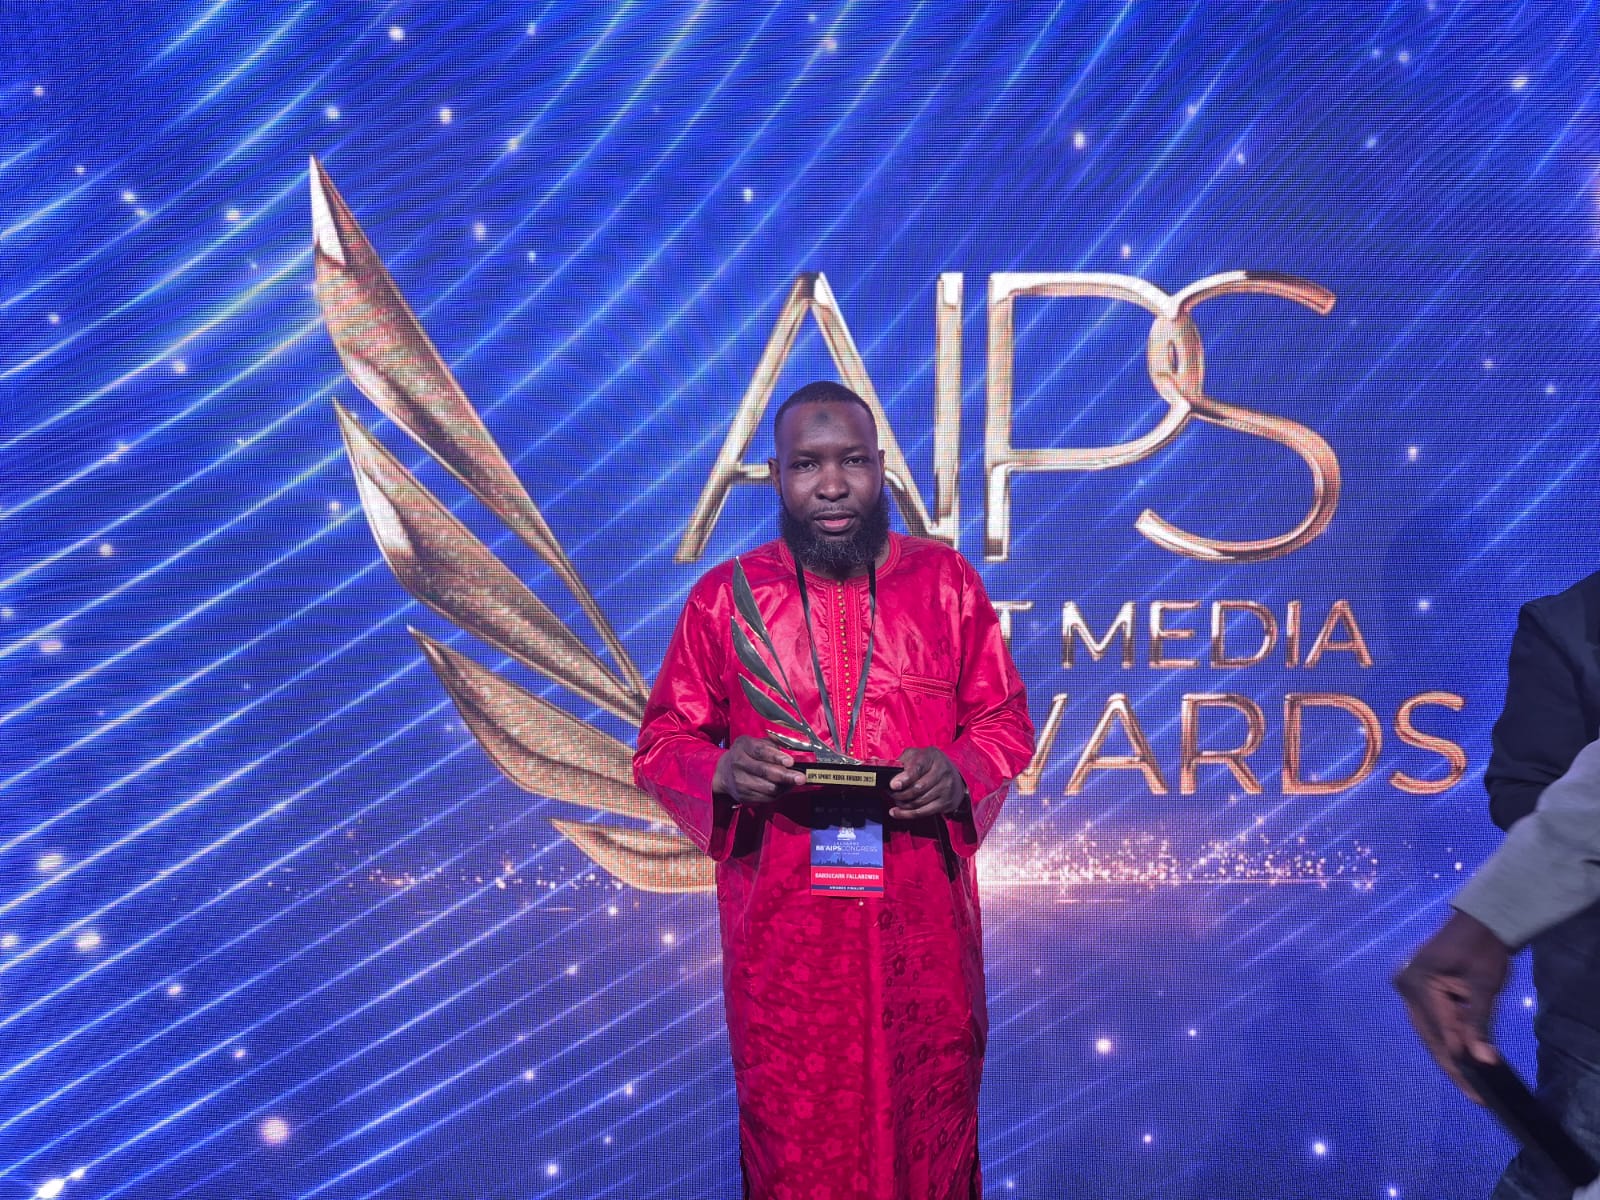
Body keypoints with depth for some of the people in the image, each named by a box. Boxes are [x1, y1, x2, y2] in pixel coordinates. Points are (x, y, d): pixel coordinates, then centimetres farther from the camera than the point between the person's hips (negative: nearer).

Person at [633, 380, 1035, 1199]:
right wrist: (723, 771, -19)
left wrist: (959, 771, -15)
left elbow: (1006, 722, 7)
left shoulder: (947, 581, 1)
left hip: (922, 921, 1)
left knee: (928, 1128, 14)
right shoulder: (725, 596, -1)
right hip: (782, 926, 0)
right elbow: (662, 745, 3)